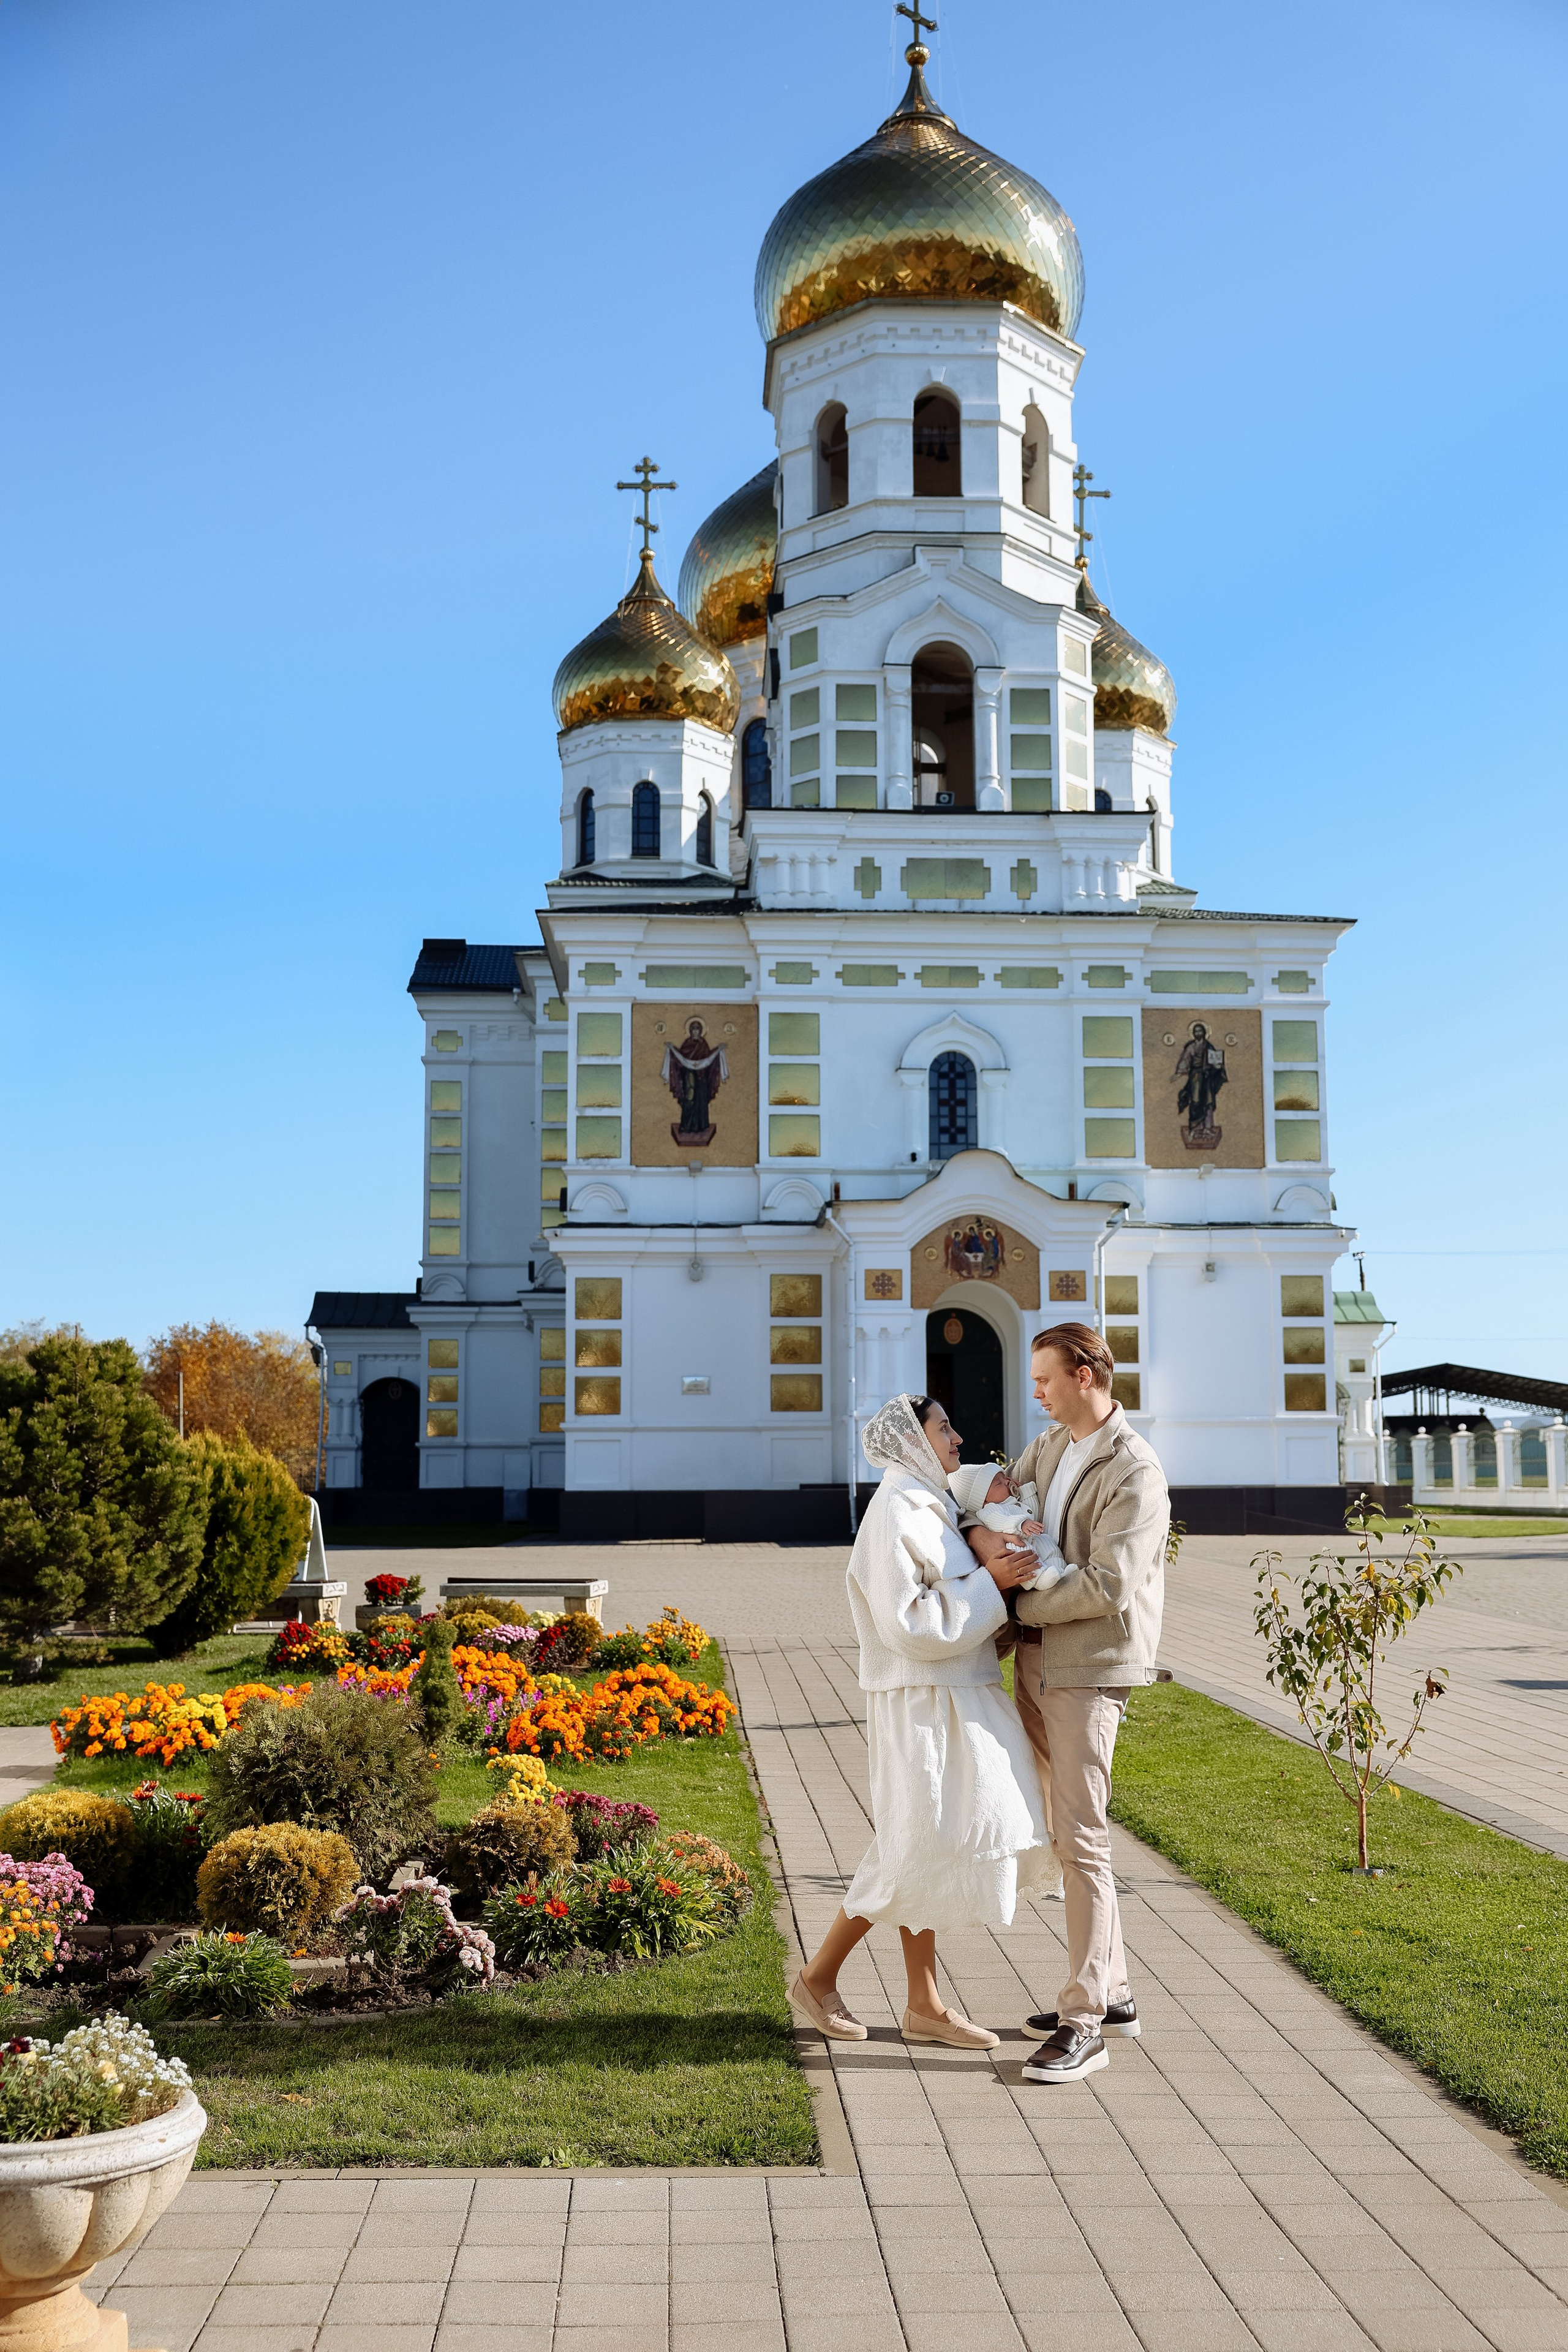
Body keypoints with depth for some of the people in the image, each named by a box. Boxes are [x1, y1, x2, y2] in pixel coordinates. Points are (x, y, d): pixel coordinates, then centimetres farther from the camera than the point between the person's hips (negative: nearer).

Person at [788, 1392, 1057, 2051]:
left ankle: (924, 2006, 17)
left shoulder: (927, 1508, 15)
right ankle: (819, 1977, 9)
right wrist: (987, 1583, -18)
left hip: (954, 1702, 10)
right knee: (916, 1852, -5)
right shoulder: (895, 1513, -15)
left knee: (927, 1853, 11)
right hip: (923, 1705, -10)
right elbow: (908, 1623, -21)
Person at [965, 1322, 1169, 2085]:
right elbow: (993, 1502, 15)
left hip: (1091, 1667, -9)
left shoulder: (1135, 1473, -15)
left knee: (1080, 1838, -8)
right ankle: (1111, 1992, 25)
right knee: (1065, 1832, 14)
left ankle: (1084, 2024, -3)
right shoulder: (1049, 1447, 11)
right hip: (1036, 1660, 9)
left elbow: (1109, 1585, -22)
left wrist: (1018, 1603, -12)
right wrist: (983, 1540, -10)